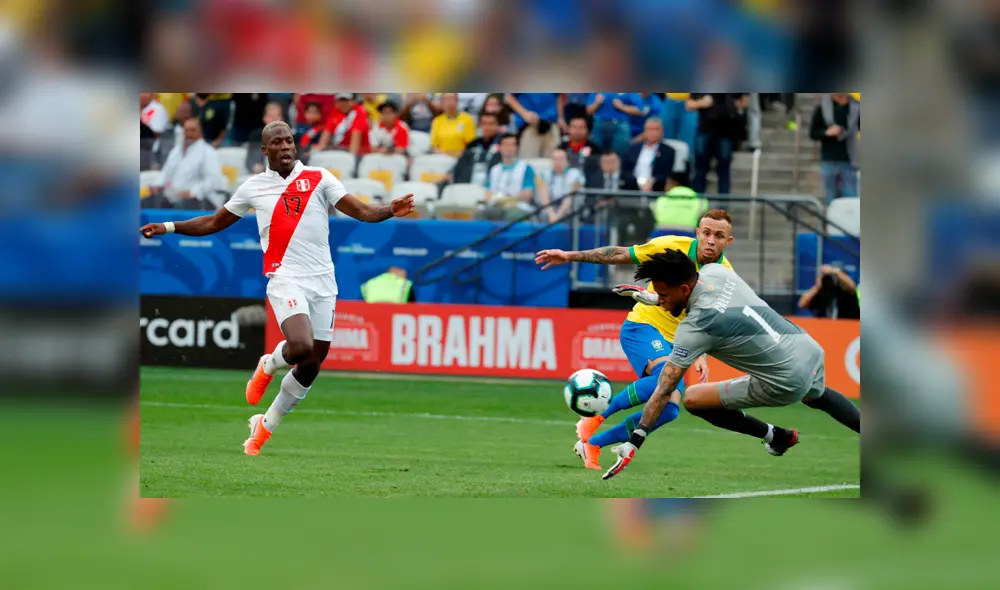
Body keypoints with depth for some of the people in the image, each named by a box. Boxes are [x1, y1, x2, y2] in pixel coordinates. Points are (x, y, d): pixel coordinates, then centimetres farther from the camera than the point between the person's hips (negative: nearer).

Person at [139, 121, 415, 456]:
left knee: (312, 365, 4)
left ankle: (265, 425, 22)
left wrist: (390, 211, -22)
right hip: (286, 278, -2)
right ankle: (268, 366, 8)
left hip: (323, 281, 2)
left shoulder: (318, 178, 4)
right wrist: (168, 228, 12)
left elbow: (361, 211, -2)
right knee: (301, 345, -27)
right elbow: (214, 223, 18)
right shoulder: (253, 188, 7)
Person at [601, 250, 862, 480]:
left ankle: (777, 437, 12)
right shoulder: (714, 271, -3)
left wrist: (634, 442, -17)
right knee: (817, 396, 43)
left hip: (787, 382, -8)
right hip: (812, 350, 8)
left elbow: (664, 391, -20)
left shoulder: (694, 328, -21)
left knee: (693, 399, -2)